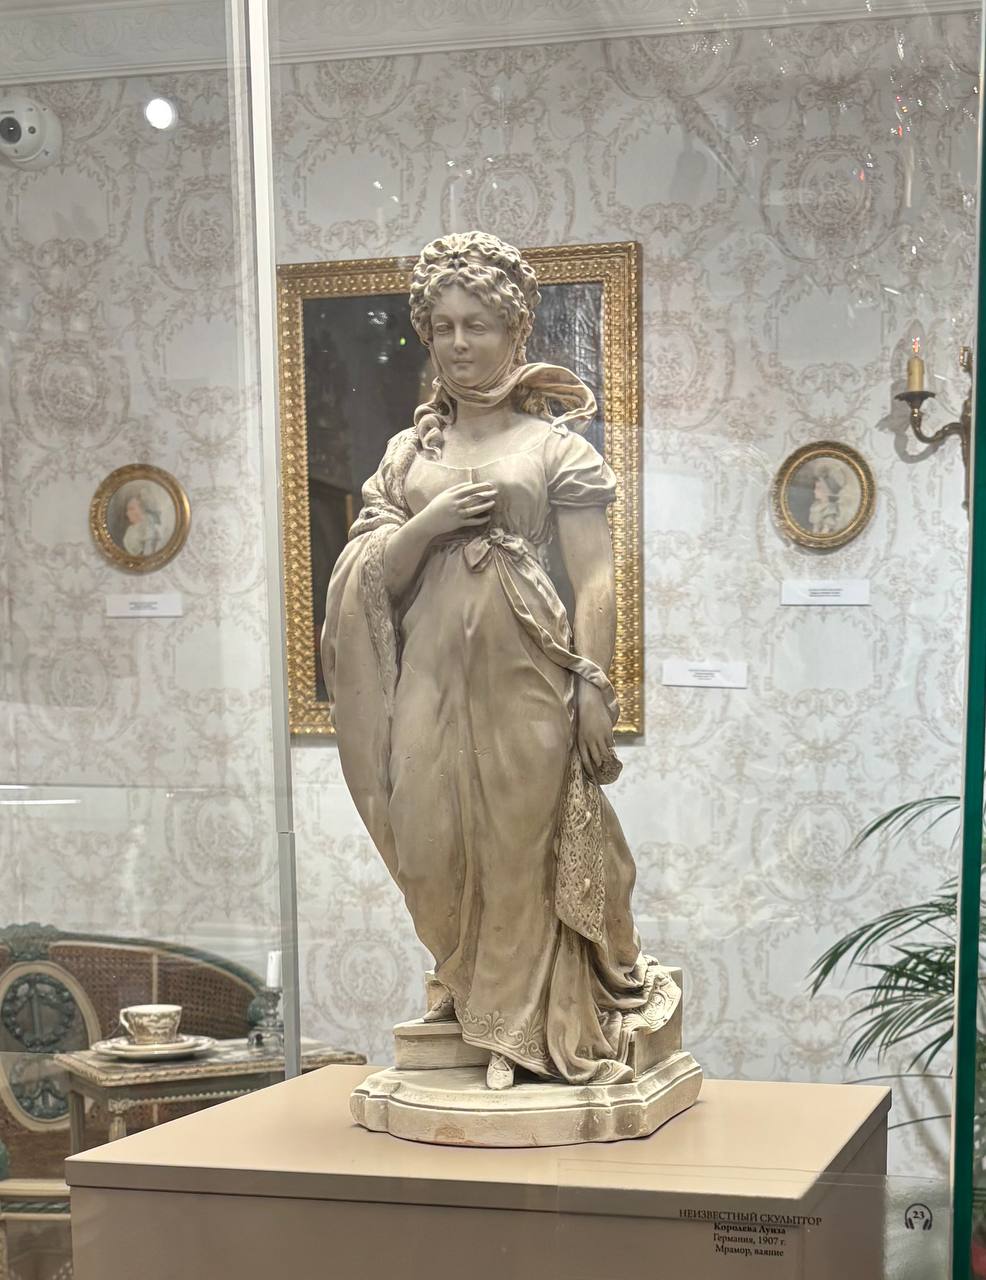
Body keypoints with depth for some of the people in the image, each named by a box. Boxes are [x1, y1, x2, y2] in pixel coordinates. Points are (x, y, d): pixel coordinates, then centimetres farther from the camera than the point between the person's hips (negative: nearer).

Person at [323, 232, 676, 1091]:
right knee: (439, 849, 3)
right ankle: (481, 1001, 21)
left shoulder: (555, 445, 3)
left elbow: (596, 579, -2)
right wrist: (430, 523, -9)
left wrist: (594, 686, -11)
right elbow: (373, 574, 9)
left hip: (524, 673, -3)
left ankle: (528, 1026, 12)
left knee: (524, 843, -1)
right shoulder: (409, 453, 14)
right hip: (433, 675, 4)